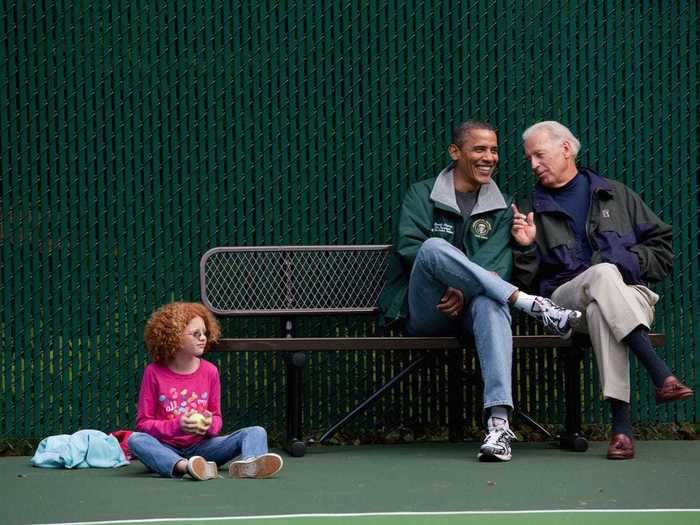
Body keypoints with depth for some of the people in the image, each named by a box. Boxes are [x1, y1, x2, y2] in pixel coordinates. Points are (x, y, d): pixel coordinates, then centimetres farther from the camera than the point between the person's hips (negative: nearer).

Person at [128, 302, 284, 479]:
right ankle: (185, 466, -60)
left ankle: (248, 464, -54)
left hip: (199, 447, 3)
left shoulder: (209, 371, 4)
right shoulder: (154, 372, -4)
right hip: (166, 450, -3)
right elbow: (143, 423, -3)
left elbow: (217, 418, 11)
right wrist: (177, 426, -19)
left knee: (256, 432, -17)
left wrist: (210, 424, -13)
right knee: (135, 440, -35)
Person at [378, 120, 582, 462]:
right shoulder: (422, 195, 13)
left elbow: (498, 265, 3)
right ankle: (534, 305, -38)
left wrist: (465, 288, -18)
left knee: (490, 303, -39)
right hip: (425, 313, -1)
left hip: (469, 309, 1)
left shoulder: (501, 207, 19)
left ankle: (498, 421, -56)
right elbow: (408, 247, -3)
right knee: (434, 247, -33)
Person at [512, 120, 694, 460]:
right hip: (565, 298, -1)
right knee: (602, 274, -36)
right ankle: (661, 375, -49)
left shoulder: (615, 195, 19)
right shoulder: (532, 211, 20)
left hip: (628, 295, 1)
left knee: (600, 311, -38)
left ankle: (621, 422, -47)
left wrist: (629, 260, -2)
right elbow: (525, 283, 16)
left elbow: (662, 247, 16)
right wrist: (525, 248, -2)